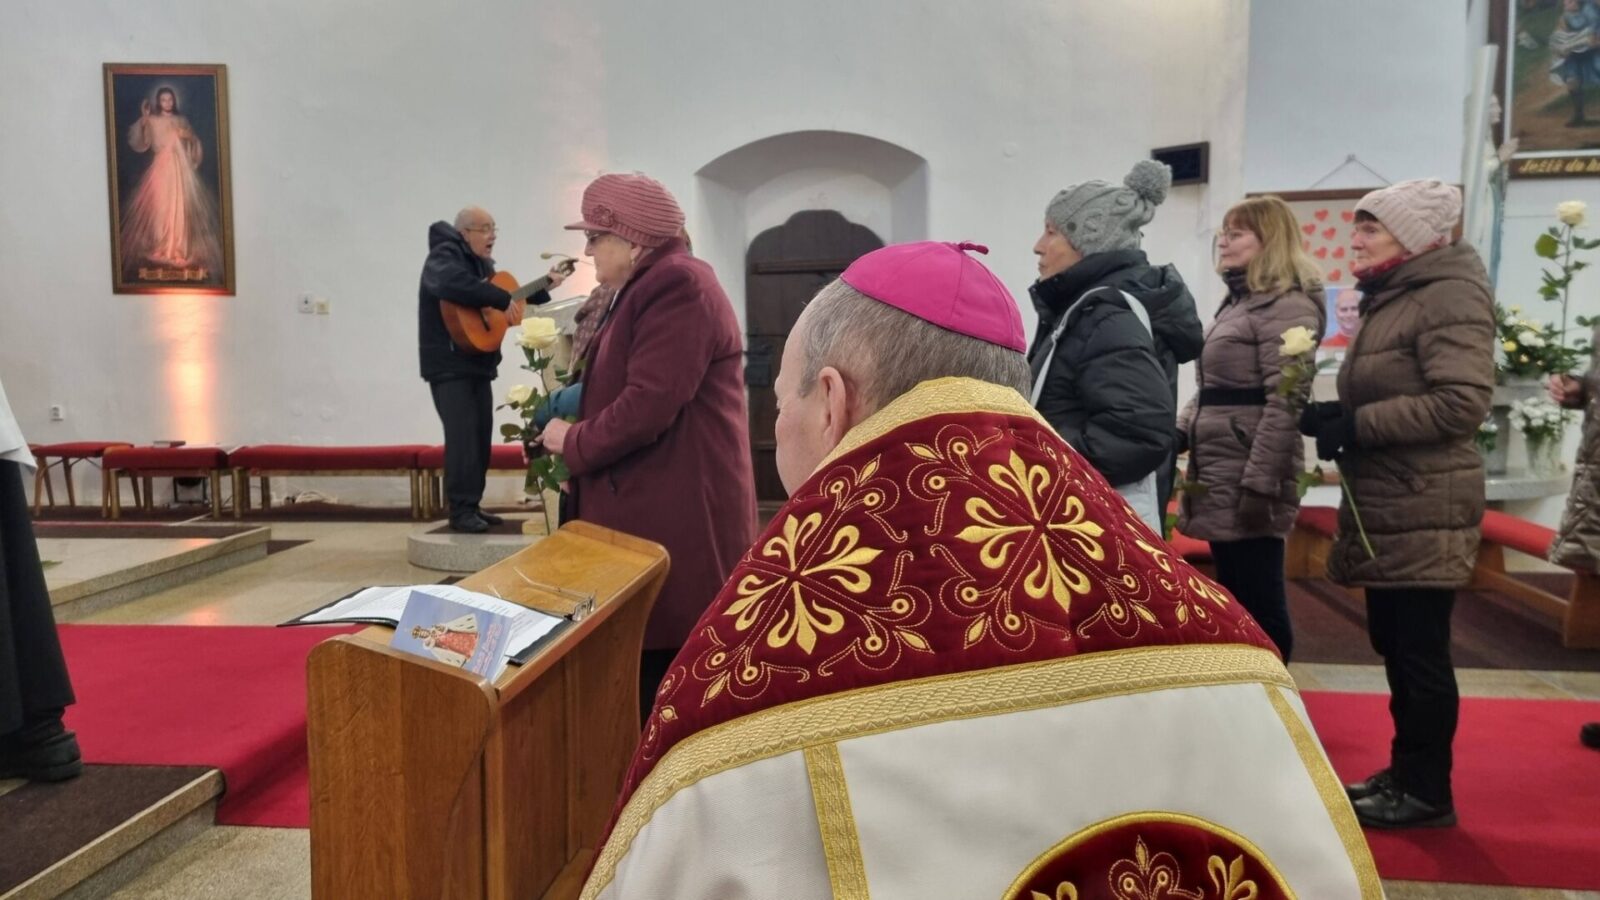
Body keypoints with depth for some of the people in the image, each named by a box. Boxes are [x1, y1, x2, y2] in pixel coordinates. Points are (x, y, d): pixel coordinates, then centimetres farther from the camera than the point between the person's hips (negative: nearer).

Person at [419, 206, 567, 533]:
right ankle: (460, 511, -9)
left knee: (481, 435, 9)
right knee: (463, 434, -14)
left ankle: (473, 506, 18)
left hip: (478, 363, 9)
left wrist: (546, 286, 23)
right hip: (448, 364, -9)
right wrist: (502, 300, -35)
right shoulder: (444, 256, -12)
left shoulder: (482, 263, 17)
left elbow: (508, 296, 29)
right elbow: (451, 284, -36)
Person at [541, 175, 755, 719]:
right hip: (652, 511, 10)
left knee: (663, 659, -4)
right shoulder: (651, 286, 19)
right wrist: (576, 415, 9)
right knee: (643, 650, 12)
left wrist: (573, 443, -7)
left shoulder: (678, 286, -15)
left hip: (678, 517, -10)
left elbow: (648, 407, -22)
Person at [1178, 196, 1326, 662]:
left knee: (1260, 605, -1)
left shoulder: (1288, 306, -11)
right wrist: (1179, 432, 10)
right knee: (1233, 602, 16)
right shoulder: (1237, 302, 18)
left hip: (1249, 482, -10)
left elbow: (1284, 404, -19)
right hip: (1218, 478, 10)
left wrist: (1259, 484, -23)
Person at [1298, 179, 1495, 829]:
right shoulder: (1390, 299, 17)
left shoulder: (1450, 295, -13)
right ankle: (1405, 772, 28)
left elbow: (1462, 403, -23)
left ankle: (1427, 793, 12)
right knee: (1394, 644, 15)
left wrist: (1357, 424, -20)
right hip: (1385, 504, 10)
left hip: (1424, 510, -10)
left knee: (1420, 652, -1)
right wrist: (1335, 416, 4)